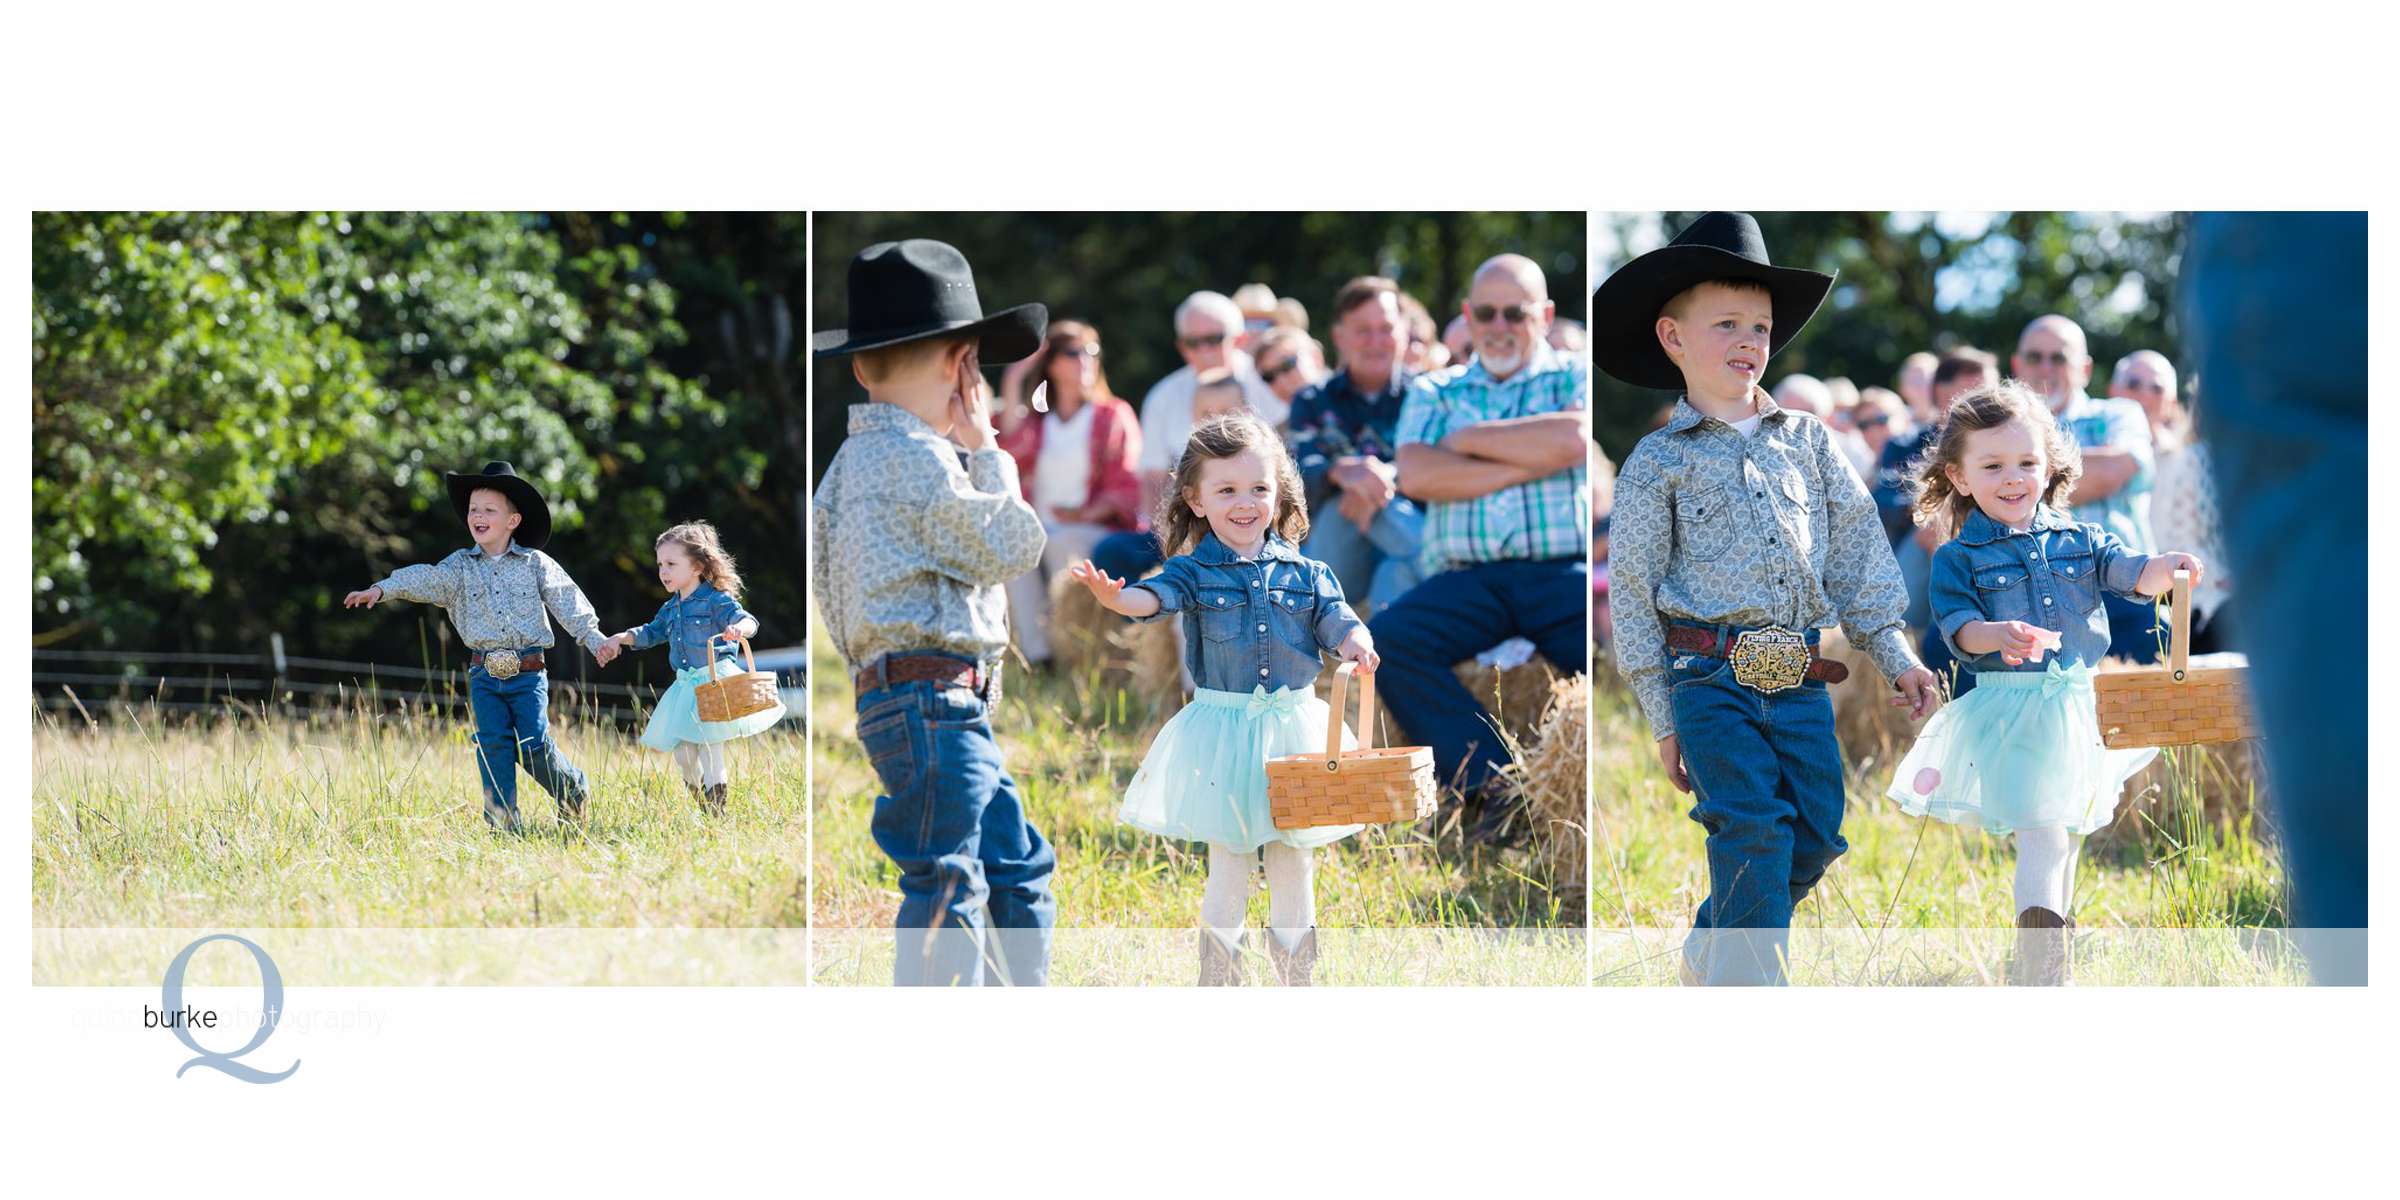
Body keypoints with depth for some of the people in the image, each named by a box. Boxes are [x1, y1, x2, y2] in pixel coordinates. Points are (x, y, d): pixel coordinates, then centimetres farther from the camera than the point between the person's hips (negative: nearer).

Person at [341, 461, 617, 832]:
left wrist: (595, 639, -8)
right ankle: (502, 824, -1)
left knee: (533, 745, -7)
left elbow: (568, 603, 2)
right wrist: (383, 589, -27)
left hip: (528, 674, -2)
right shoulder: (461, 566, 5)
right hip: (485, 675, 2)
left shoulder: (536, 564, 4)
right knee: (493, 744, -7)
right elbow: (426, 579, -10)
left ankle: (573, 791, 20)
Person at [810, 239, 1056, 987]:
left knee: (1019, 869, 17)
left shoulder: (851, 461, 18)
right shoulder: (919, 459, -14)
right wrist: (985, 450, 1)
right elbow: (1013, 546, -9)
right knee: (946, 889, -12)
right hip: (933, 700, -11)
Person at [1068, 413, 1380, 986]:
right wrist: (1114, 597, -42)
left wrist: (1355, 642, -20)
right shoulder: (1195, 572, -3)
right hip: (1220, 734, -2)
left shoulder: (1305, 572, 5)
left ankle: (1298, 985, 19)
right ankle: (1217, 987, 13)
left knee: (1293, 870, 8)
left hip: (1294, 726, 2)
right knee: (1228, 870, 2)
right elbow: (1156, 595, -19)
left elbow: (1334, 618, 4)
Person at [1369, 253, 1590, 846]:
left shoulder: (1574, 377, 15)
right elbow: (1415, 475, 2)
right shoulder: (1435, 390, 21)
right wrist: (1532, 462, -1)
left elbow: (1572, 439, -8)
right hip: (1466, 576, 2)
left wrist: (1470, 438, 3)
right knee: (1386, 638, -28)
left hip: (1562, 572, -2)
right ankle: (1490, 781, -32)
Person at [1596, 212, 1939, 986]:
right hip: (1713, 681, -4)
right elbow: (1634, 593, 3)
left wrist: (1893, 655, 9)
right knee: (1754, 831, -16)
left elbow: (1855, 550, 16)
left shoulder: (1807, 441, 14)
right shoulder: (1658, 461, 3)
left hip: (1800, 680, 4)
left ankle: (1709, 955, 26)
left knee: (1815, 836, 4)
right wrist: (1663, 720, 0)